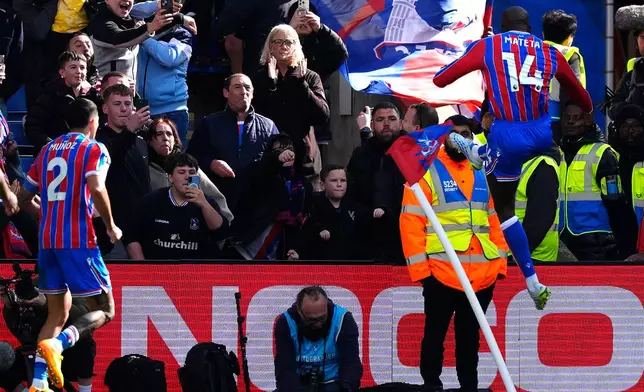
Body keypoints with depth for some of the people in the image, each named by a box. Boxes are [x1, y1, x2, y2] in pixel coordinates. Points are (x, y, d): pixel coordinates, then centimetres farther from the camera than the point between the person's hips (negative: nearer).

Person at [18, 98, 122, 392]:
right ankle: (58, 344, -27)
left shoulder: (48, 149, 16)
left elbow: (25, 197, 19)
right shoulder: (93, 149, -1)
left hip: (47, 240, 6)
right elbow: (96, 188, -18)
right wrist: (111, 226, -6)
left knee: (58, 313, 14)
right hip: (79, 240, -6)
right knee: (104, 310, 0)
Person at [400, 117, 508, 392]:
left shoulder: (481, 174, 16)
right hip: (441, 274, -5)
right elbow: (411, 222, -8)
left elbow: (493, 219, 19)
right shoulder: (426, 172, -3)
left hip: (482, 274, 5)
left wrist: (500, 261, 11)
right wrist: (420, 267, -13)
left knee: (470, 335, 12)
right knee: (435, 333, 3)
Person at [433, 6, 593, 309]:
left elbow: (440, 79, 6)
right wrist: (588, 109, 46)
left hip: (508, 137, -2)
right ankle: (482, 155, 65)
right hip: (542, 134, 2)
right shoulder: (550, 53, 8)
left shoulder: (488, 47, 3)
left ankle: (534, 284, 10)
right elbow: (579, 93, 23)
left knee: (504, 207, 13)